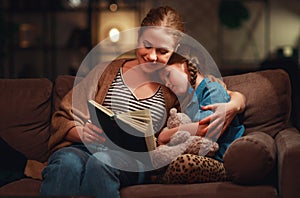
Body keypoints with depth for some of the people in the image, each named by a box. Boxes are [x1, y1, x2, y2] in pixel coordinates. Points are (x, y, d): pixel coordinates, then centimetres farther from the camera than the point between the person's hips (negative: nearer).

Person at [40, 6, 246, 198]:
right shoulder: (107, 71, 16)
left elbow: (236, 97, 17)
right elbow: (62, 119, 12)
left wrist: (229, 107, -9)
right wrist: (81, 132, -12)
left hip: (134, 159, 0)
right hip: (83, 148, 0)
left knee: (100, 163, -38)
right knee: (68, 163, -38)